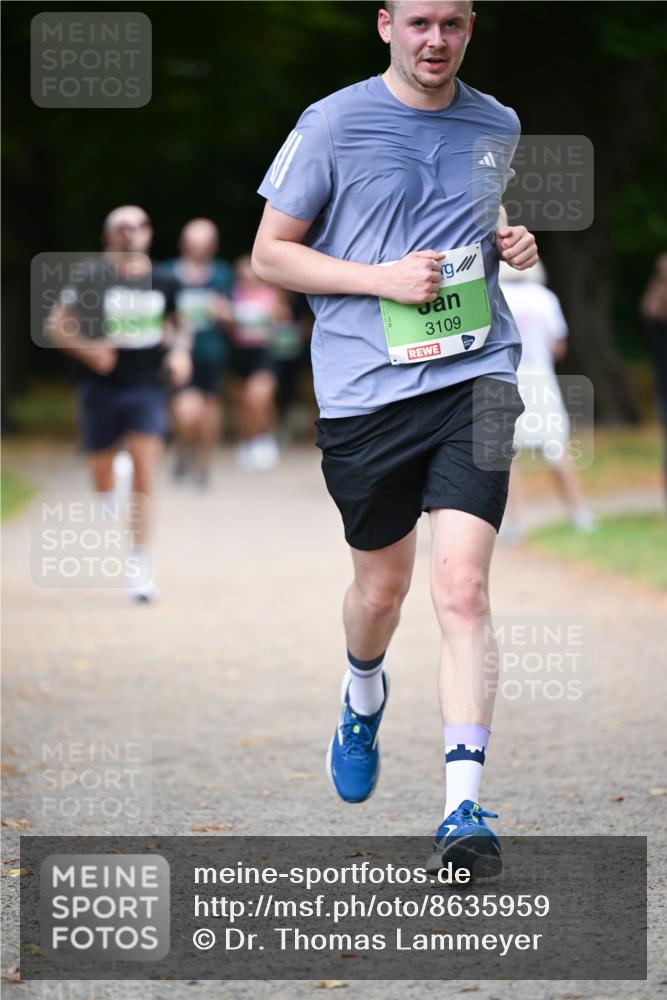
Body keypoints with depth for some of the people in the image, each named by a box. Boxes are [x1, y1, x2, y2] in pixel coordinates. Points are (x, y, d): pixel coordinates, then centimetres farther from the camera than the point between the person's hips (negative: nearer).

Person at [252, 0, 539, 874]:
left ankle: (464, 809, -15)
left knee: (462, 588, -14)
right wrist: (382, 278, -12)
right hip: (365, 388, -1)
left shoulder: (498, 127, 10)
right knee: (382, 586, 14)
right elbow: (269, 254, 0)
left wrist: (514, 245, 5)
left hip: (474, 376, 1)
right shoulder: (333, 125, -3)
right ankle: (363, 701, 50)